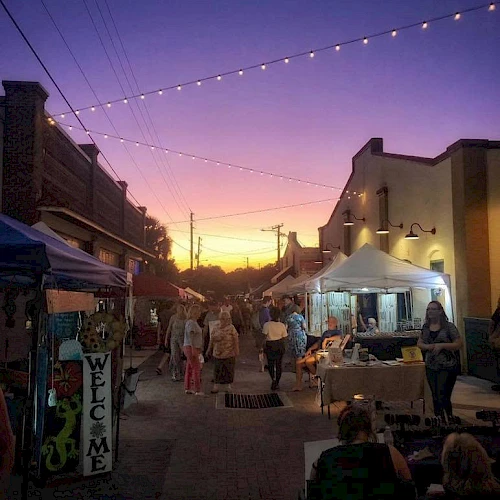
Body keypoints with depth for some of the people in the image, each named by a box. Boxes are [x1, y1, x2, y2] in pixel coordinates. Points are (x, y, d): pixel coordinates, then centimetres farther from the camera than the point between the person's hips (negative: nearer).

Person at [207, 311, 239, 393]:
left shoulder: (231, 328, -6)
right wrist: (209, 349, 11)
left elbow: (235, 340, -7)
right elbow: (212, 339, 12)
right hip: (218, 353, 3)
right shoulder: (216, 329, 7)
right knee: (217, 370, 3)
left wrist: (236, 351, -10)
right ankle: (216, 386, 7)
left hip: (229, 353, -3)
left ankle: (229, 385, 22)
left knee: (229, 370, 7)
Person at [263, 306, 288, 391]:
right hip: (279, 346, 2)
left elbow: (264, 336, -11)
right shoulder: (282, 325, -7)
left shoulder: (266, 325, -11)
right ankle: (276, 383, 14)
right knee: (279, 364, 12)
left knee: (270, 364, 12)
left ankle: (273, 380, -7)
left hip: (270, 346, -1)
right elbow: (284, 337, -4)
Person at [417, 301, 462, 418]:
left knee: (443, 396, -8)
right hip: (431, 367, 5)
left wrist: (441, 345, -21)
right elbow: (419, 343, 11)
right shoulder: (425, 327, 7)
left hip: (447, 367, -5)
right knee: (435, 397, 14)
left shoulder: (449, 327, -9)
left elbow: (458, 344, -10)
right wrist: (427, 346, -10)